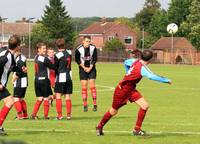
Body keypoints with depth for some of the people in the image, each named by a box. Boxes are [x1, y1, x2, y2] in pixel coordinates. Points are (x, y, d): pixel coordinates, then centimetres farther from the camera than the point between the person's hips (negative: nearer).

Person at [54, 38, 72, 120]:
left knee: (58, 96, 1)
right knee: (67, 97, 7)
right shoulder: (69, 53, 5)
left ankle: (59, 115, -4)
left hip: (60, 78, -5)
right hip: (69, 77, 5)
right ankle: (69, 115, 4)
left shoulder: (58, 55, -11)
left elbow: (55, 67, -4)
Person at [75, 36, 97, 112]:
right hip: (83, 69, -1)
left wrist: (90, 68, -12)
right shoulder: (79, 49, -14)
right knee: (84, 86, -4)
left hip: (91, 68, 1)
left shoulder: (93, 48, -10)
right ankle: (85, 105, 0)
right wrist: (84, 67, -10)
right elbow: (77, 60, -3)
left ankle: (95, 104, -3)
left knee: (92, 85, -6)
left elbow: (95, 59, -3)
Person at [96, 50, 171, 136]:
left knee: (145, 106, -7)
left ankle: (137, 129, 0)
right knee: (113, 111, 10)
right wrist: (166, 80, -42)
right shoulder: (142, 68, -29)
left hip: (131, 90, 8)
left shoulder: (136, 62, -4)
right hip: (122, 90, -8)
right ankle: (100, 126, 33)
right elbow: (151, 76, -46)